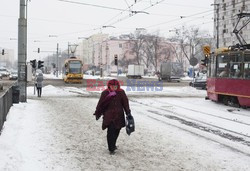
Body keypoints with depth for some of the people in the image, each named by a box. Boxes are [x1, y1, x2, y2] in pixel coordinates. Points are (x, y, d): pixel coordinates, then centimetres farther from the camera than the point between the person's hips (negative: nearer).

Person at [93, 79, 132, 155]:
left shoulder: (121, 93, 2)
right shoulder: (105, 93, -4)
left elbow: (125, 103, 4)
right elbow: (100, 104, 2)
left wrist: (128, 112, -4)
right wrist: (97, 114, 7)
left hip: (119, 116, 3)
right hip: (109, 116, -3)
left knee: (116, 131, 12)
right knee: (110, 132, -10)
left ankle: (113, 145, 36)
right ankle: (111, 149, -2)